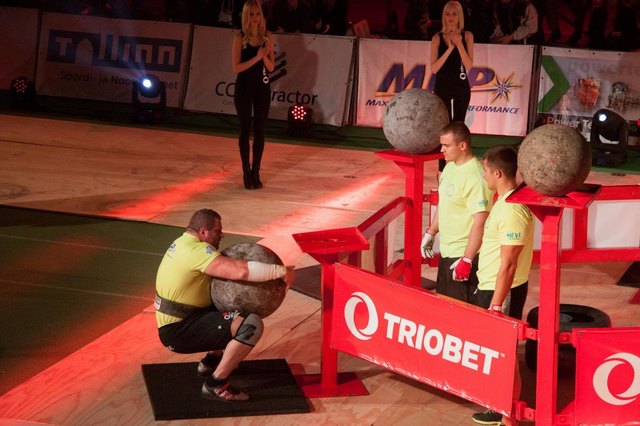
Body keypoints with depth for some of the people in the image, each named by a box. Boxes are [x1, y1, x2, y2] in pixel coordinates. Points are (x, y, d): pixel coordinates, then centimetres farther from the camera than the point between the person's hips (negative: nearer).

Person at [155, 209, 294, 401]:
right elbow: (241, 271, -32)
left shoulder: (183, 243, 11)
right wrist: (280, 271, -20)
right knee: (252, 325, -23)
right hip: (179, 332, -11)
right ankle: (215, 385, -15)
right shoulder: (198, 251, -21)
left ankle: (211, 360, 27)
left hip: (176, 321, 11)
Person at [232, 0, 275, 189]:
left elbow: (271, 67, 2)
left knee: (260, 131, 5)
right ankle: (246, 172, 11)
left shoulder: (267, 37, 2)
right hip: (244, 88, -3)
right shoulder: (239, 38, -7)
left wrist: (265, 55, -17)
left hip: (262, 88, 3)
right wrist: (256, 57, -20)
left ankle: (256, 171, 13)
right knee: (245, 130, 4)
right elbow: (236, 67, -12)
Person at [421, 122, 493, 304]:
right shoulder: (449, 167, 6)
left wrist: (467, 260, -24)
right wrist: (431, 232, 22)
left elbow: (480, 223, -24)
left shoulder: (476, 176, -23)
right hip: (446, 251, 9)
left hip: (465, 254, -9)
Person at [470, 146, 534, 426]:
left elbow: (508, 265, -25)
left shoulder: (512, 210, -25)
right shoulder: (507, 201, 7)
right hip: (492, 286, 10)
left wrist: (496, 305, -23)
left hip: (502, 291, -10)